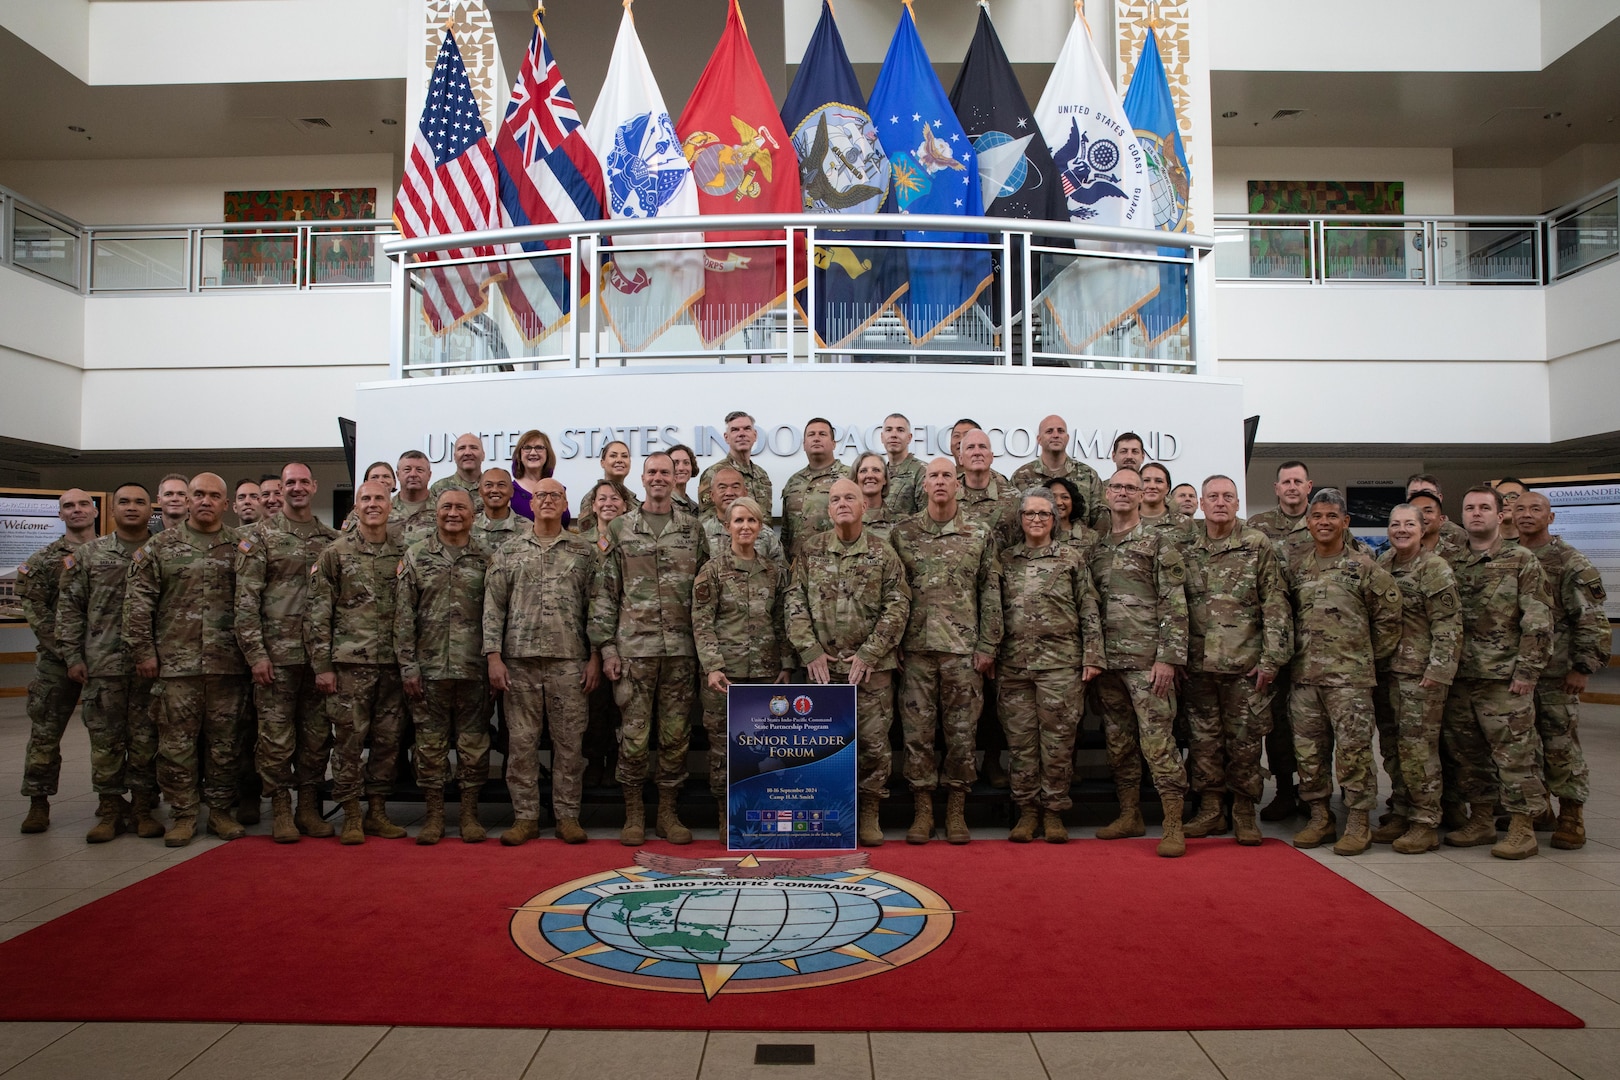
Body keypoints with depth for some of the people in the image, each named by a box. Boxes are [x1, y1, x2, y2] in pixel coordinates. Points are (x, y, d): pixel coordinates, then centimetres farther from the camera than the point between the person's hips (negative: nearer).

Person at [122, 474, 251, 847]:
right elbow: (137, 601, 4)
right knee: (176, 744, 4)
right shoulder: (160, 546, 7)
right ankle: (182, 815, 15)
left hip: (228, 664, 0)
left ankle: (220, 811, 19)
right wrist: (143, 651, -2)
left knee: (225, 742, 7)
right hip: (176, 662, 0)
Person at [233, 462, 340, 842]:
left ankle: (309, 807, 19)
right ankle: (281, 810, 13)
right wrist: (255, 653, -10)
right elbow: (246, 600, -4)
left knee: (317, 736, 8)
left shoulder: (333, 540, 11)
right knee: (277, 736, 1)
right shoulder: (261, 537, 1)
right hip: (276, 654, -3)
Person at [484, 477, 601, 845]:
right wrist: (494, 656, -2)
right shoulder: (508, 553, 9)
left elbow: (595, 606, 5)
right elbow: (493, 607, 6)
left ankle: (567, 816, 13)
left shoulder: (584, 551, 7)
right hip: (520, 659, 1)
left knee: (569, 741, 3)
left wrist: (595, 657, -1)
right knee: (521, 741, 4)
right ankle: (525, 817, 14)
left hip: (570, 660, -1)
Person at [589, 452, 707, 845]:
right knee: (634, 735, 2)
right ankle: (633, 814, 16)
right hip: (633, 647, -1)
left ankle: (668, 813, 19)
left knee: (675, 735, 7)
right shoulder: (620, 528, 5)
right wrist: (606, 647, -2)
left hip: (681, 648, 1)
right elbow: (604, 592, 4)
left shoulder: (693, 528, 8)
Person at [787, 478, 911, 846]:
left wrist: (869, 653, -10)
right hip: (822, 664, 1)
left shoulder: (883, 554, 1)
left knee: (874, 742, 1)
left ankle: (869, 814, 17)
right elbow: (795, 601, 2)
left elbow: (897, 606, -3)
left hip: (872, 665, -1)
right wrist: (810, 650, -7)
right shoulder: (811, 550, 5)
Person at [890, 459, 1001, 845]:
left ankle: (956, 811, 16)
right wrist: (892, 643, 1)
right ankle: (923, 810, 15)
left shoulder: (979, 534, 5)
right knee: (917, 730, 3)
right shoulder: (902, 533, 6)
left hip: (963, 647, 0)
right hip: (916, 646, 1)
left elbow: (990, 593, 4)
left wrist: (987, 645, -1)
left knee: (962, 731, 4)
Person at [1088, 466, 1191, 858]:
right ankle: (1130, 816, 22)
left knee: (1157, 741, -7)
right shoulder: (1097, 548, 15)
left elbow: (1174, 605, -7)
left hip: (1147, 660, -6)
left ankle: (1173, 826, -1)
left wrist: (1168, 657, -15)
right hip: (1108, 661, 6)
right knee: (1118, 742, 11)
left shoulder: (1158, 543, -1)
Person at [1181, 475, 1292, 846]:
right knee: (1203, 739, 7)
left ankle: (1244, 812, 16)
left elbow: (1275, 606, -2)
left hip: (1245, 663, -2)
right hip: (1198, 663, 3)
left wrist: (1271, 658, -8)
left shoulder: (1258, 546, 1)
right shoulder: (1186, 548, 8)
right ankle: (1210, 809, 18)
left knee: (1244, 740, 3)